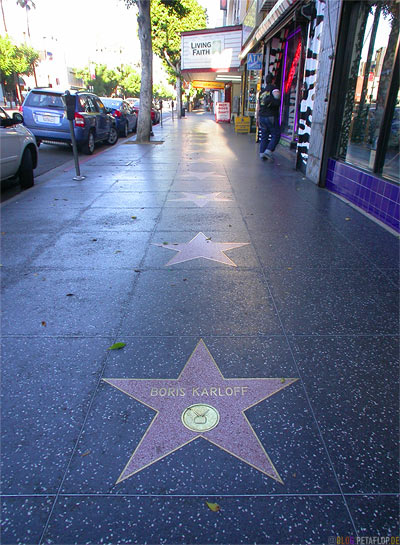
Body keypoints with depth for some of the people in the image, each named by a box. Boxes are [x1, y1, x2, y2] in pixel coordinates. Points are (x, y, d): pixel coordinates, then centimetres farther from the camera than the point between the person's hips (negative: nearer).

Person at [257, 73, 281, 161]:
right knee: (276, 135, 0)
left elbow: (258, 107, 19)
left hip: (262, 117, 6)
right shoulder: (274, 88, -1)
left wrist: (257, 118, 24)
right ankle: (268, 151, -13)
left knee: (264, 136, 11)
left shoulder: (262, 91, 17)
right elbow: (277, 94, -25)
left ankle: (262, 153, 7)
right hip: (272, 117, -6)